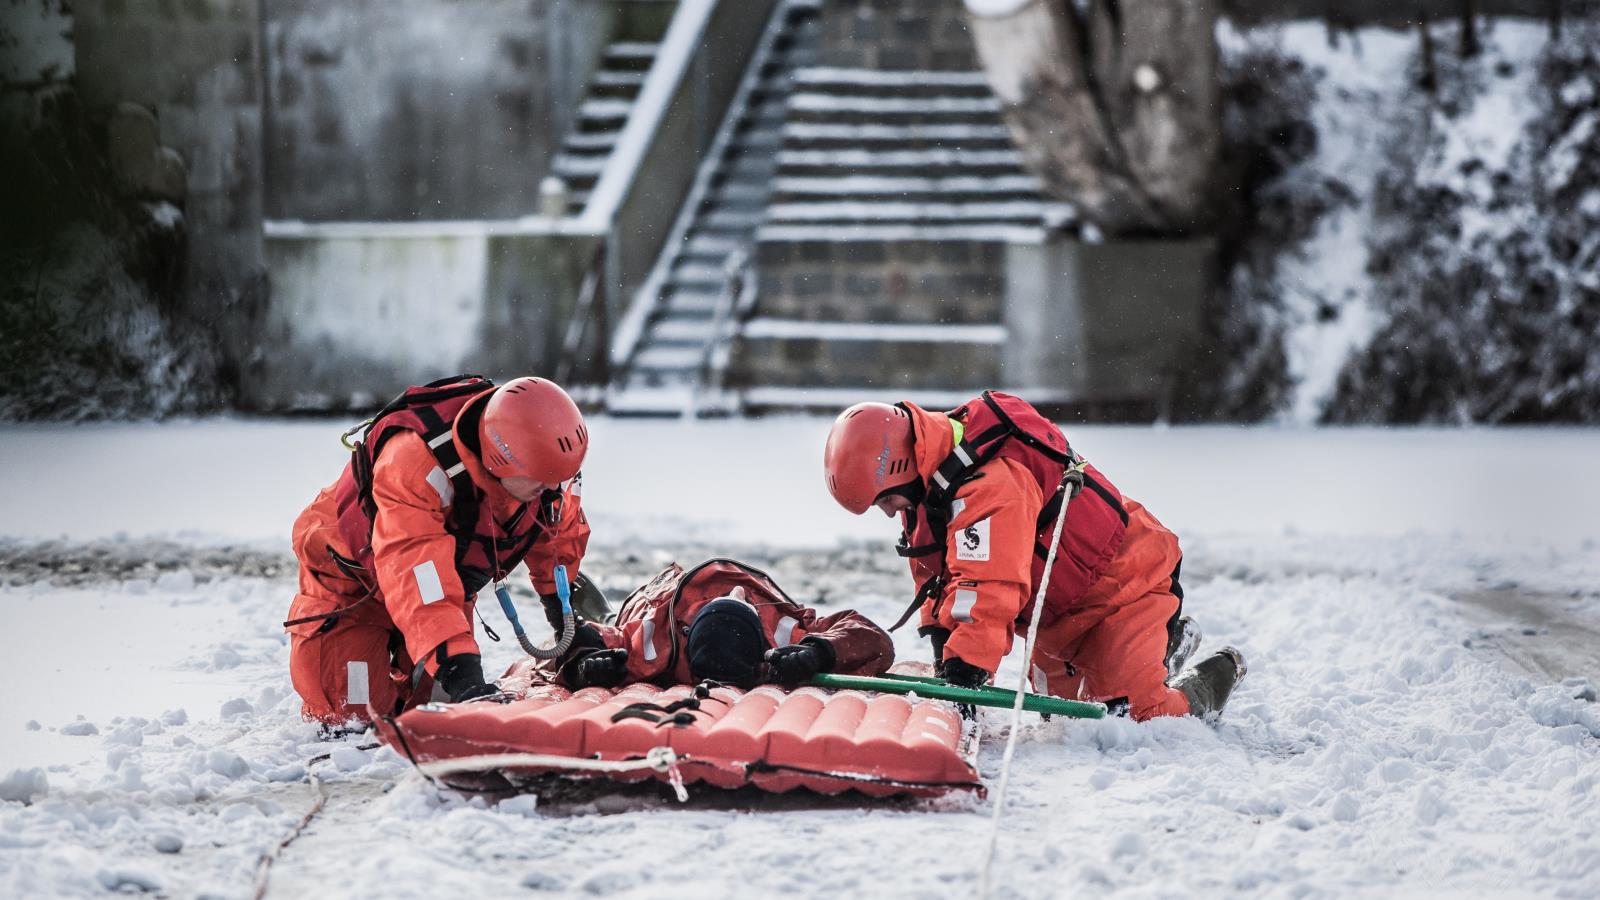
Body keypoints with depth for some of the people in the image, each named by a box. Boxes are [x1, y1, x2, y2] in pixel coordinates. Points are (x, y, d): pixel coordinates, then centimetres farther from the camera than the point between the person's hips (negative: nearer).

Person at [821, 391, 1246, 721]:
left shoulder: (989, 485, -35)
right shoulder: (929, 479, -2)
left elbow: (990, 587, -44)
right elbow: (936, 577, 2)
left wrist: (964, 670, -49)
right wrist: (945, 653, -12)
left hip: (1124, 581, -10)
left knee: (1133, 715, -18)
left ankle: (1216, 677, 12)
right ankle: (1168, 640, 37)